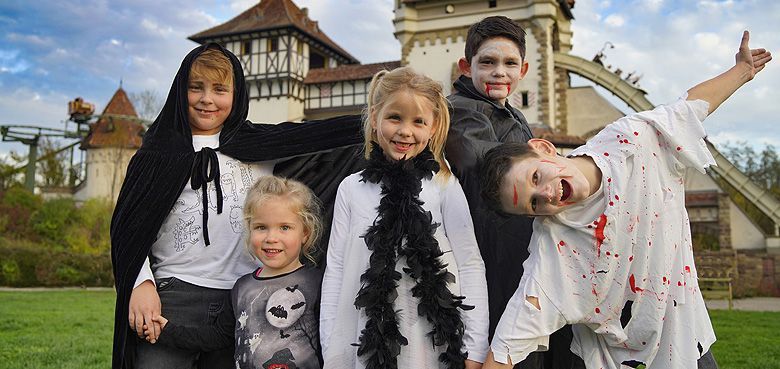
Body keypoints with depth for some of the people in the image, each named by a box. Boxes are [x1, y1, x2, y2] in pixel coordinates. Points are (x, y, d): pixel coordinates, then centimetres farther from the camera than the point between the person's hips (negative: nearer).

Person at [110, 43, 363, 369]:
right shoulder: (160, 150, 8)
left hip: (243, 302, 1)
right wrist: (141, 283, -8)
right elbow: (127, 224, 5)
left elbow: (316, 133, 1)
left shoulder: (258, 146, 11)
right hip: (172, 296, -1)